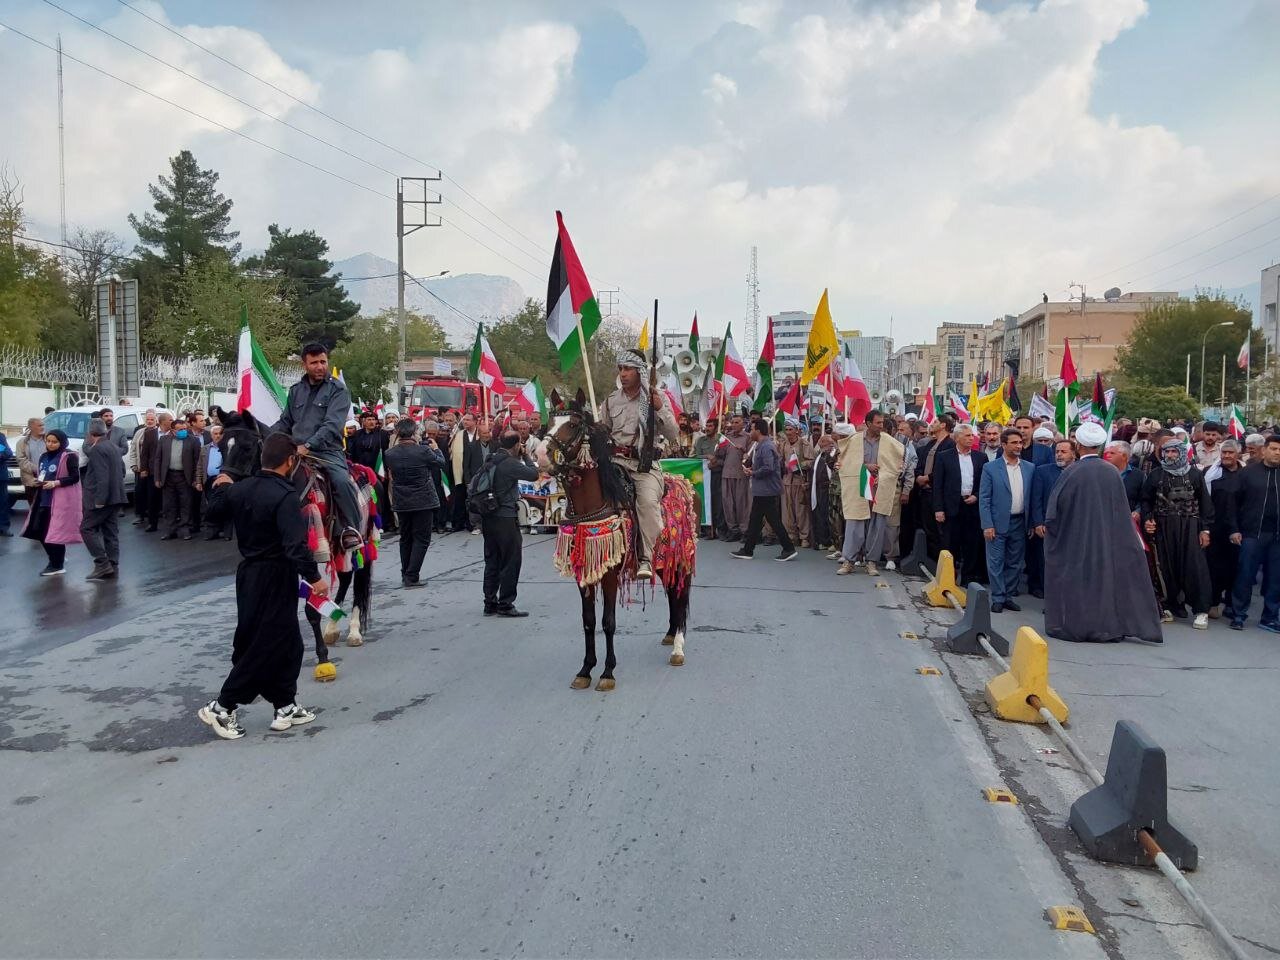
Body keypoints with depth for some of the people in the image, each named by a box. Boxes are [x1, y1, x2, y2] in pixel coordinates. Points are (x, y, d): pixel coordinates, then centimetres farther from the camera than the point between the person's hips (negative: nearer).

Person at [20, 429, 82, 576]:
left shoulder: (68, 456, -10)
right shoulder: (44, 456, 14)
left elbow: (75, 477, -14)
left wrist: (55, 483, -22)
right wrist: (38, 480, 4)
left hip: (60, 501, -8)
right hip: (44, 499, 8)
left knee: (55, 532, -5)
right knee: (38, 530, 8)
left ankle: (57, 565, 7)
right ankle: (56, 558, 25)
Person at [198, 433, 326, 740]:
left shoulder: (240, 488, 4)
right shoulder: (285, 496, -21)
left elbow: (214, 514, 22)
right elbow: (295, 544, -28)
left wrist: (220, 488, 37)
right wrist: (313, 577, -23)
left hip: (249, 573, 9)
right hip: (275, 579, -9)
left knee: (286, 642, 16)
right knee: (264, 646, 2)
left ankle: (286, 707, 23)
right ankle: (222, 707, 8)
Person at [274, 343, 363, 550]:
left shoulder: (337, 390, 0)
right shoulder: (296, 391, 17)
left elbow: (332, 425, -13)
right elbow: (285, 423, 21)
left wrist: (308, 445, -26)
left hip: (327, 450, -5)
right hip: (296, 451, 5)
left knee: (341, 480, -31)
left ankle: (351, 529, -18)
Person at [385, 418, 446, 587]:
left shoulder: (390, 453, -6)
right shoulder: (423, 450, -18)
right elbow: (441, 463, -3)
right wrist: (436, 448, 16)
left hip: (402, 502, 5)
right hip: (423, 501, -5)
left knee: (405, 538, 17)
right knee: (421, 538, 2)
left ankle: (405, 574, 23)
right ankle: (412, 576, -3)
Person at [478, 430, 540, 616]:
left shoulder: (491, 461, 9)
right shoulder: (510, 463, -15)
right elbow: (534, 474, -12)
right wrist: (525, 456, 1)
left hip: (488, 517, 8)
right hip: (505, 517, -8)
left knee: (492, 561, 13)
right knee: (511, 562, 1)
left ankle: (490, 604, 18)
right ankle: (505, 605, 4)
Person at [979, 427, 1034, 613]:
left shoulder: (1030, 468, 6)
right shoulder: (990, 468, -4)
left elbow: (1032, 497, 8)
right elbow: (984, 499, -5)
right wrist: (987, 525, -11)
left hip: (1020, 523, 3)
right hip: (998, 523, -3)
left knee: (1015, 563, 10)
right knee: (996, 562, 0)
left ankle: (1009, 596, 20)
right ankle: (998, 598, 8)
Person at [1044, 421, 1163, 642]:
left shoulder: (1072, 472, -14)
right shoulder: (1112, 473, -1)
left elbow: (1055, 506, -8)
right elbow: (1122, 510, 7)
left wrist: (1049, 525, 8)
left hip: (1074, 540, -4)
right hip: (1106, 539, 4)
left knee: (1076, 579, 5)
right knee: (1103, 575, 11)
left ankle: (1074, 625, 8)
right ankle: (1106, 627, 15)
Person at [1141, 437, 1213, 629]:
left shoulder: (1195, 474, 7)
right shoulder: (1155, 475, 11)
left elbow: (1205, 503, 6)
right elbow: (1146, 501, 12)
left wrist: (1205, 529, 0)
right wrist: (1147, 519, -4)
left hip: (1190, 526, -2)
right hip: (1164, 528, 2)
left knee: (1194, 567, -7)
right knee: (1167, 568, 2)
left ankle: (1201, 611, -3)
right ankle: (1172, 607, 13)